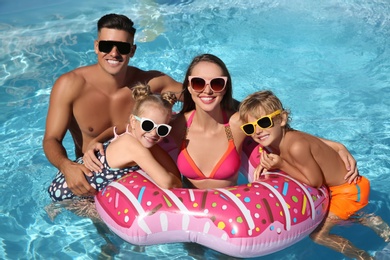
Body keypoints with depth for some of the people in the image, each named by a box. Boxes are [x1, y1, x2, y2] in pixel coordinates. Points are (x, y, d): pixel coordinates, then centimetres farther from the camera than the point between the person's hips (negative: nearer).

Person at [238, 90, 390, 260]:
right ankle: (365, 220, 36)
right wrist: (265, 163, -9)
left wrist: (281, 165, -26)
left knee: (318, 235, -2)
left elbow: (315, 182, -24)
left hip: (350, 190, -9)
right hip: (332, 185, 9)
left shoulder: (296, 146, -35)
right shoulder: (273, 139, -11)